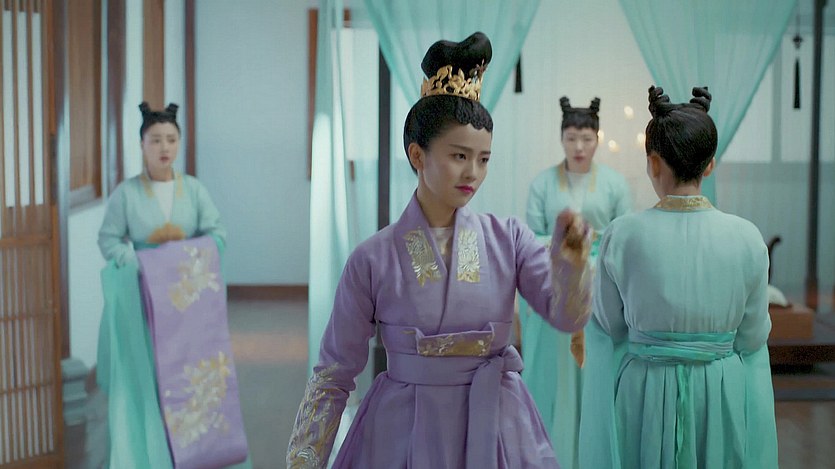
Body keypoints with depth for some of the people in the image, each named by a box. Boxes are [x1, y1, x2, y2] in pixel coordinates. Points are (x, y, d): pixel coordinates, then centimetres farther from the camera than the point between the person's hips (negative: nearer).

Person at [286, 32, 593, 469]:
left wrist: (570, 260, -31)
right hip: (404, 433, -2)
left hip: (497, 428, 2)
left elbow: (568, 316, -12)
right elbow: (332, 376, -3)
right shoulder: (374, 258, -9)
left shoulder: (508, 238, -2)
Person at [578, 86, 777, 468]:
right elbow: (752, 337, -2)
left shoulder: (623, 235, -15)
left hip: (642, 392, -1)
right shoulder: (747, 238, -10)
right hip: (722, 395, 1)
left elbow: (607, 327, -4)